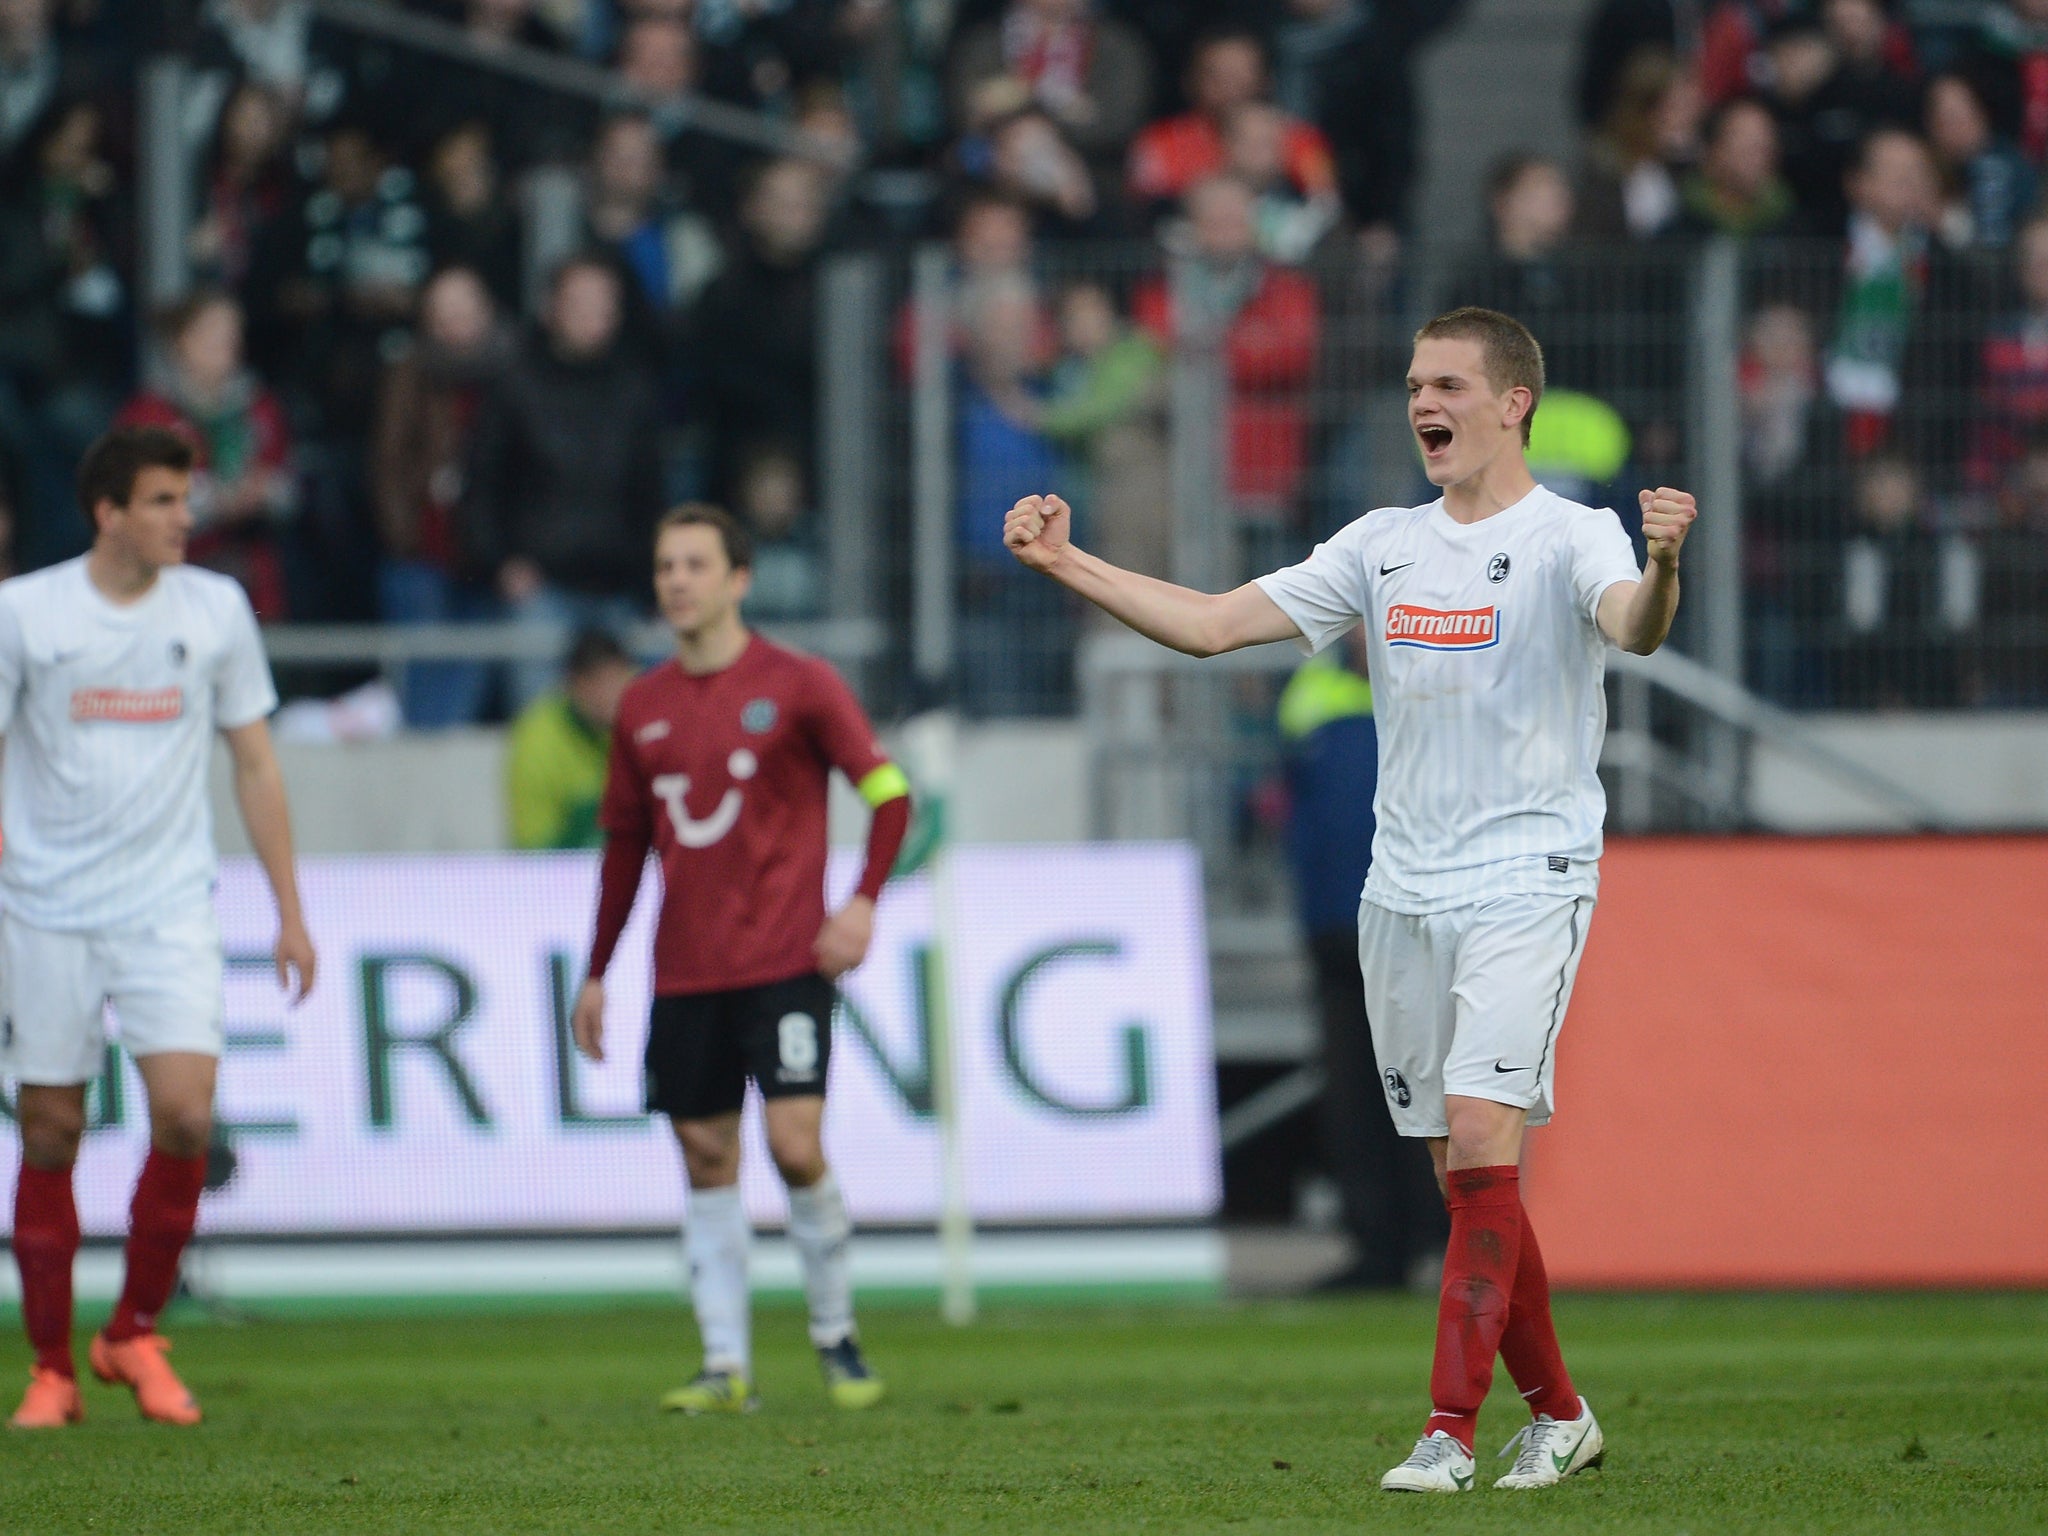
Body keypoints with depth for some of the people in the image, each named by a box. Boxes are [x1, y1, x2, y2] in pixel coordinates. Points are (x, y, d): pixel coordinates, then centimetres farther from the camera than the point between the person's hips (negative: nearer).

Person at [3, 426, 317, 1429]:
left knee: (185, 1114, -14)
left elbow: (255, 766, 12)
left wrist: (289, 912, 10)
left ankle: (135, 1334, 5)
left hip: (169, 911, 1)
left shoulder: (215, 610, 4)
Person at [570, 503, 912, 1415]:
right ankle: (726, 1366, 5)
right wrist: (597, 973, 18)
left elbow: (888, 791, -1)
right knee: (708, 1162, 2)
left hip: (783, 963, -4)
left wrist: (863, 902, -14)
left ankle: (836, 1339, 6)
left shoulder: (796, 687, -3)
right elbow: (625, 842, 19)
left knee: (796, 1147, -13)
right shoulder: (643, 708, 11)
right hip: (683, 976, 4)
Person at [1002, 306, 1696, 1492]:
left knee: (1481, 1137, -17)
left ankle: (1452, 1430, -17)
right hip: (1404, 895, 6)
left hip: (1527, 887, -6)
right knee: (1465, 1174, 7)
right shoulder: (1385, 547, 13)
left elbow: (1634, 629, -26)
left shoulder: (1570, 539, -5)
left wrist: (1664, 567, -48)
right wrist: (1068, 565, 6)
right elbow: (1212, 624, 13)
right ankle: (1558, 1415, 19)